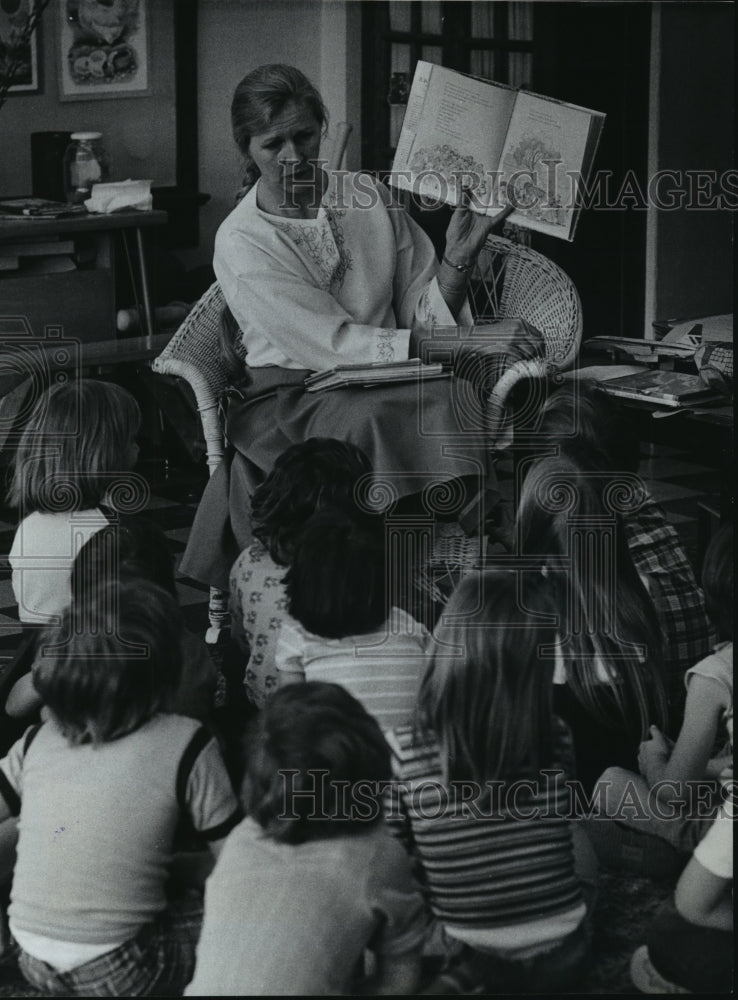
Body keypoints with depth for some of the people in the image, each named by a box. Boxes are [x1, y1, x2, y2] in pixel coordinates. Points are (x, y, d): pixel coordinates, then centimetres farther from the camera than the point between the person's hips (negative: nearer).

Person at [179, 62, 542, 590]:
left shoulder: (367, 195, 9)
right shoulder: (240, 242, -6)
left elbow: (424, 314, 10)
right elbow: (334, 344, -17)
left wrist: (459, 256, -10)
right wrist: (475, 341, -22)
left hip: (387, 385, 4)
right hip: (292, 399, -4)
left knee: (448, 399, -31)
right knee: (369, 421, -37)